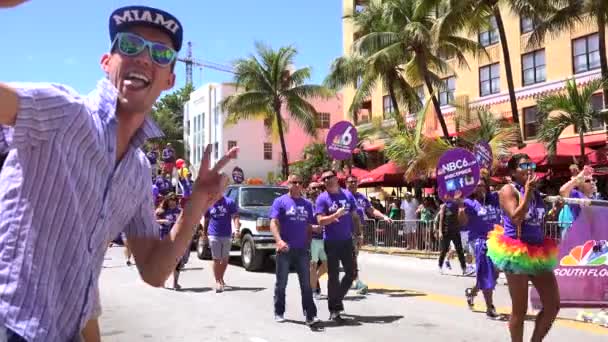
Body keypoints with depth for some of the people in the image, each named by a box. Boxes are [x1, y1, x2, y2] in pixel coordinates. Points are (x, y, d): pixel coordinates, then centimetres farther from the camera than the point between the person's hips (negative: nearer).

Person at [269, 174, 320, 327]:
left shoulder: (307, 204, 12)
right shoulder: (280, 201, -2)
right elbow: (273, 223, -12)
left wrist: (309, 243, 8)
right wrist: (279, 241, -26)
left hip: (302, 250, 4)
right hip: (285, 249, -3)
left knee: (306, 284, 1)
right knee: (281, 283, 7)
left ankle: (310, 316, 1)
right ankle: (279, 313, 20)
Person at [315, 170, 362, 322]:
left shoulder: (348, 195, 6)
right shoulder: (322, 198, -5)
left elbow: (355, 217, 13)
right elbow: (321, 221, -13)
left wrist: (358, 234, 7)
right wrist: (336, 215, -25)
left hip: (347, 241, 4)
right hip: (331, 242, -4)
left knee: (351, 273, 8)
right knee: (333, 276, 2)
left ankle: (338, 298, 31)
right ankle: (334, 310, 12)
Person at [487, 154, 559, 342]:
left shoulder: (536, 192, 13)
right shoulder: (508, 190, -8)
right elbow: (516, 218, -22)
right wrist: (527, 191, -20)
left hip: (538, 252, 7)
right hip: (516, 253, -7)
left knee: (553, 305, 5)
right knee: (520, 310, 2)